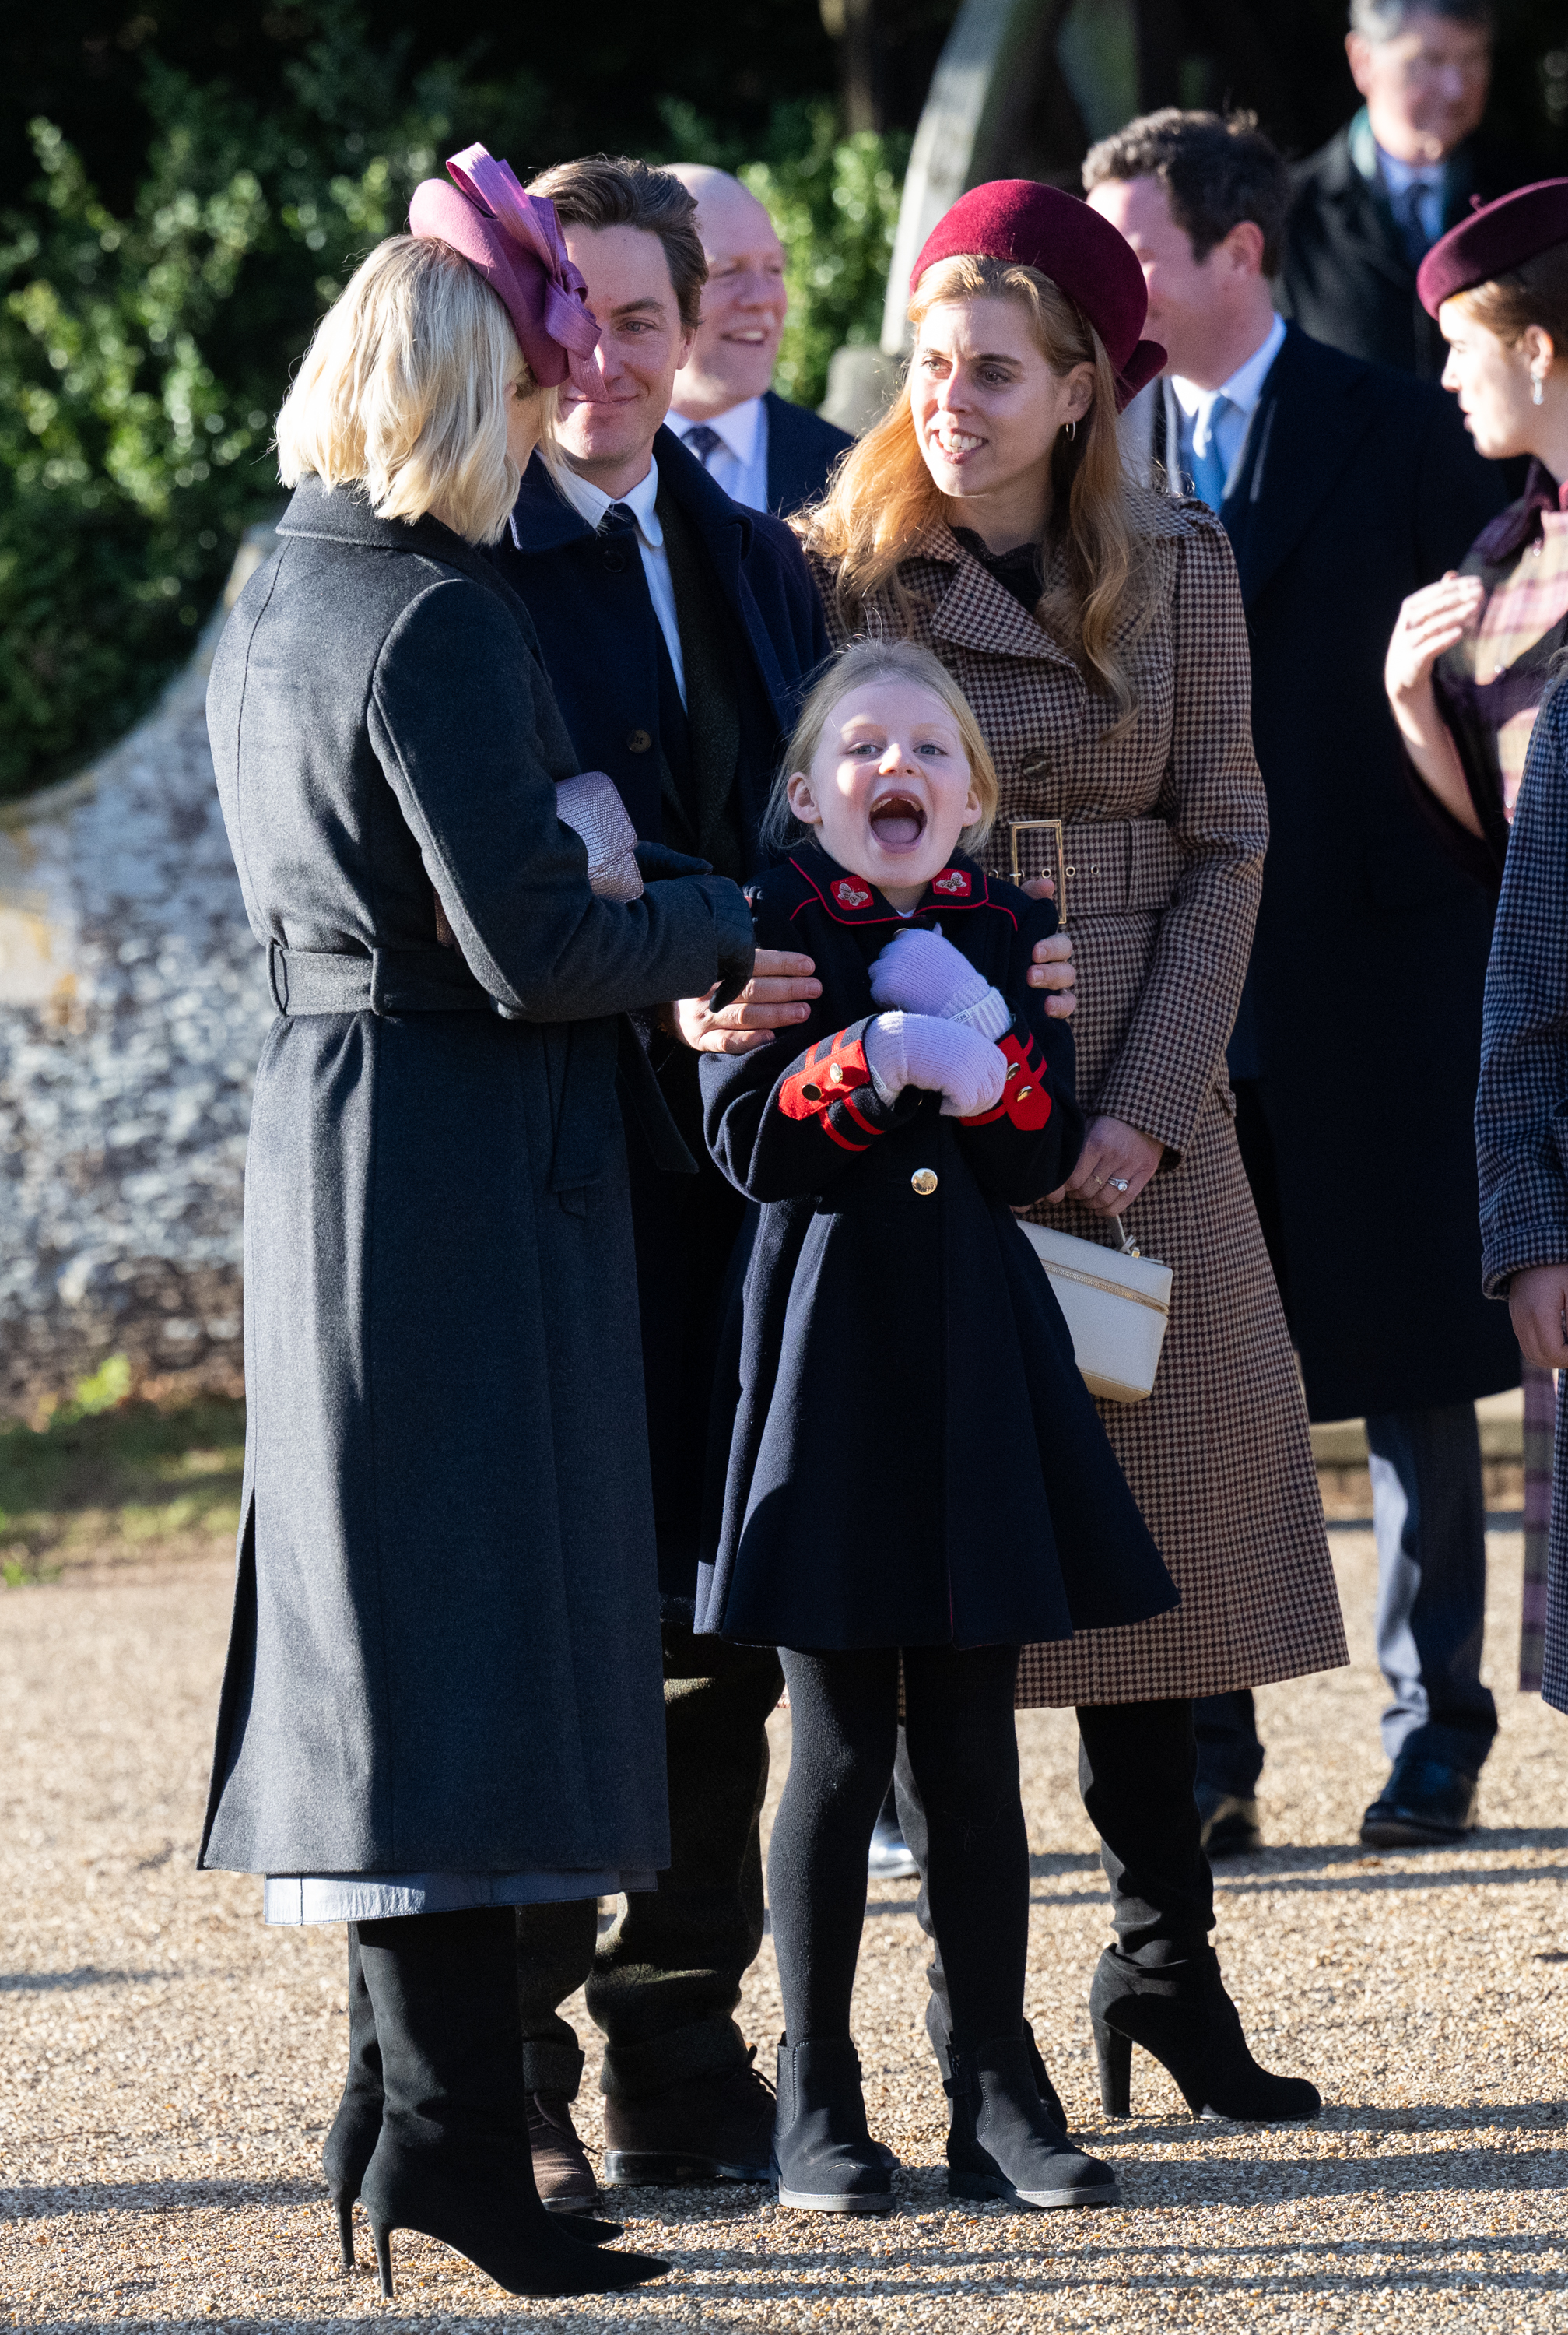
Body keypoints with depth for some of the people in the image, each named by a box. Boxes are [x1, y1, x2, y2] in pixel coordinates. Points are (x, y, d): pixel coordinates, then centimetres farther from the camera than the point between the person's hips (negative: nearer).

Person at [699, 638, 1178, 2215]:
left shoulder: (1007, 934, 9)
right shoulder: (765, 930, -1)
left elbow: (1046, 1157, 2)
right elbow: (747, 1140, -9)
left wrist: (982, 1049, -15)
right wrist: (874, 1062, -22)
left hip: (978, 1360, 3)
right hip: (825, 1352, -3)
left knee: (973, 1749, 6)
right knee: (840, 1749, 0)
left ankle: (996, 2098, 11)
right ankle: (815, 2102, 8)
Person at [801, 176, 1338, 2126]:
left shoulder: (1177, 570, 4)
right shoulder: (842, 572, -1)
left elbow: (1225, 845, 3)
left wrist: (1147, 1107, -8)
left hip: (1137, 1101, 2)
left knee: (1151, 1510, 3)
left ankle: (1165, 1959, 11)